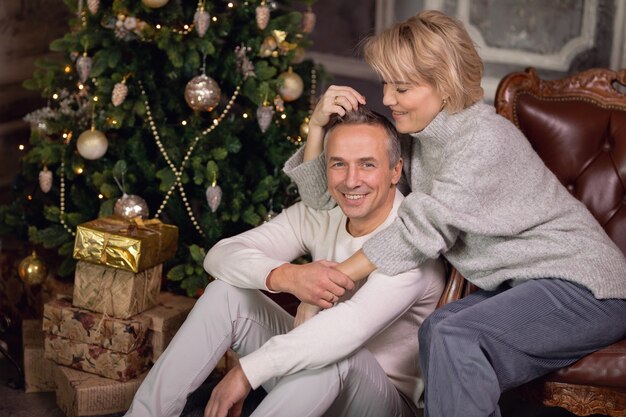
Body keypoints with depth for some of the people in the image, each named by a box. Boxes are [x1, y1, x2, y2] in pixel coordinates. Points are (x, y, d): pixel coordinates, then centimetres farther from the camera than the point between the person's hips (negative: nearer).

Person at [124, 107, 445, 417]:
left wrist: (247, 371, -35)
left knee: (338, 352, -37)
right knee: (226, 292, -9)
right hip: (312, 366, 6)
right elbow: (221, 255, -13)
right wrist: (286, 276, -34)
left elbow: (350, 326, -38)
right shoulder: (321, 214, -5)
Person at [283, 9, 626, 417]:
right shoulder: (416, 143, 7)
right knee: (439, 330, -20)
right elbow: (326, 199, 9)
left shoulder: (487, 138, -18)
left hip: (586, 287, -8)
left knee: (453, 335, -29)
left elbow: (427, 228, -26)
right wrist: (317, 125, -6)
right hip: (525, 285, 8)